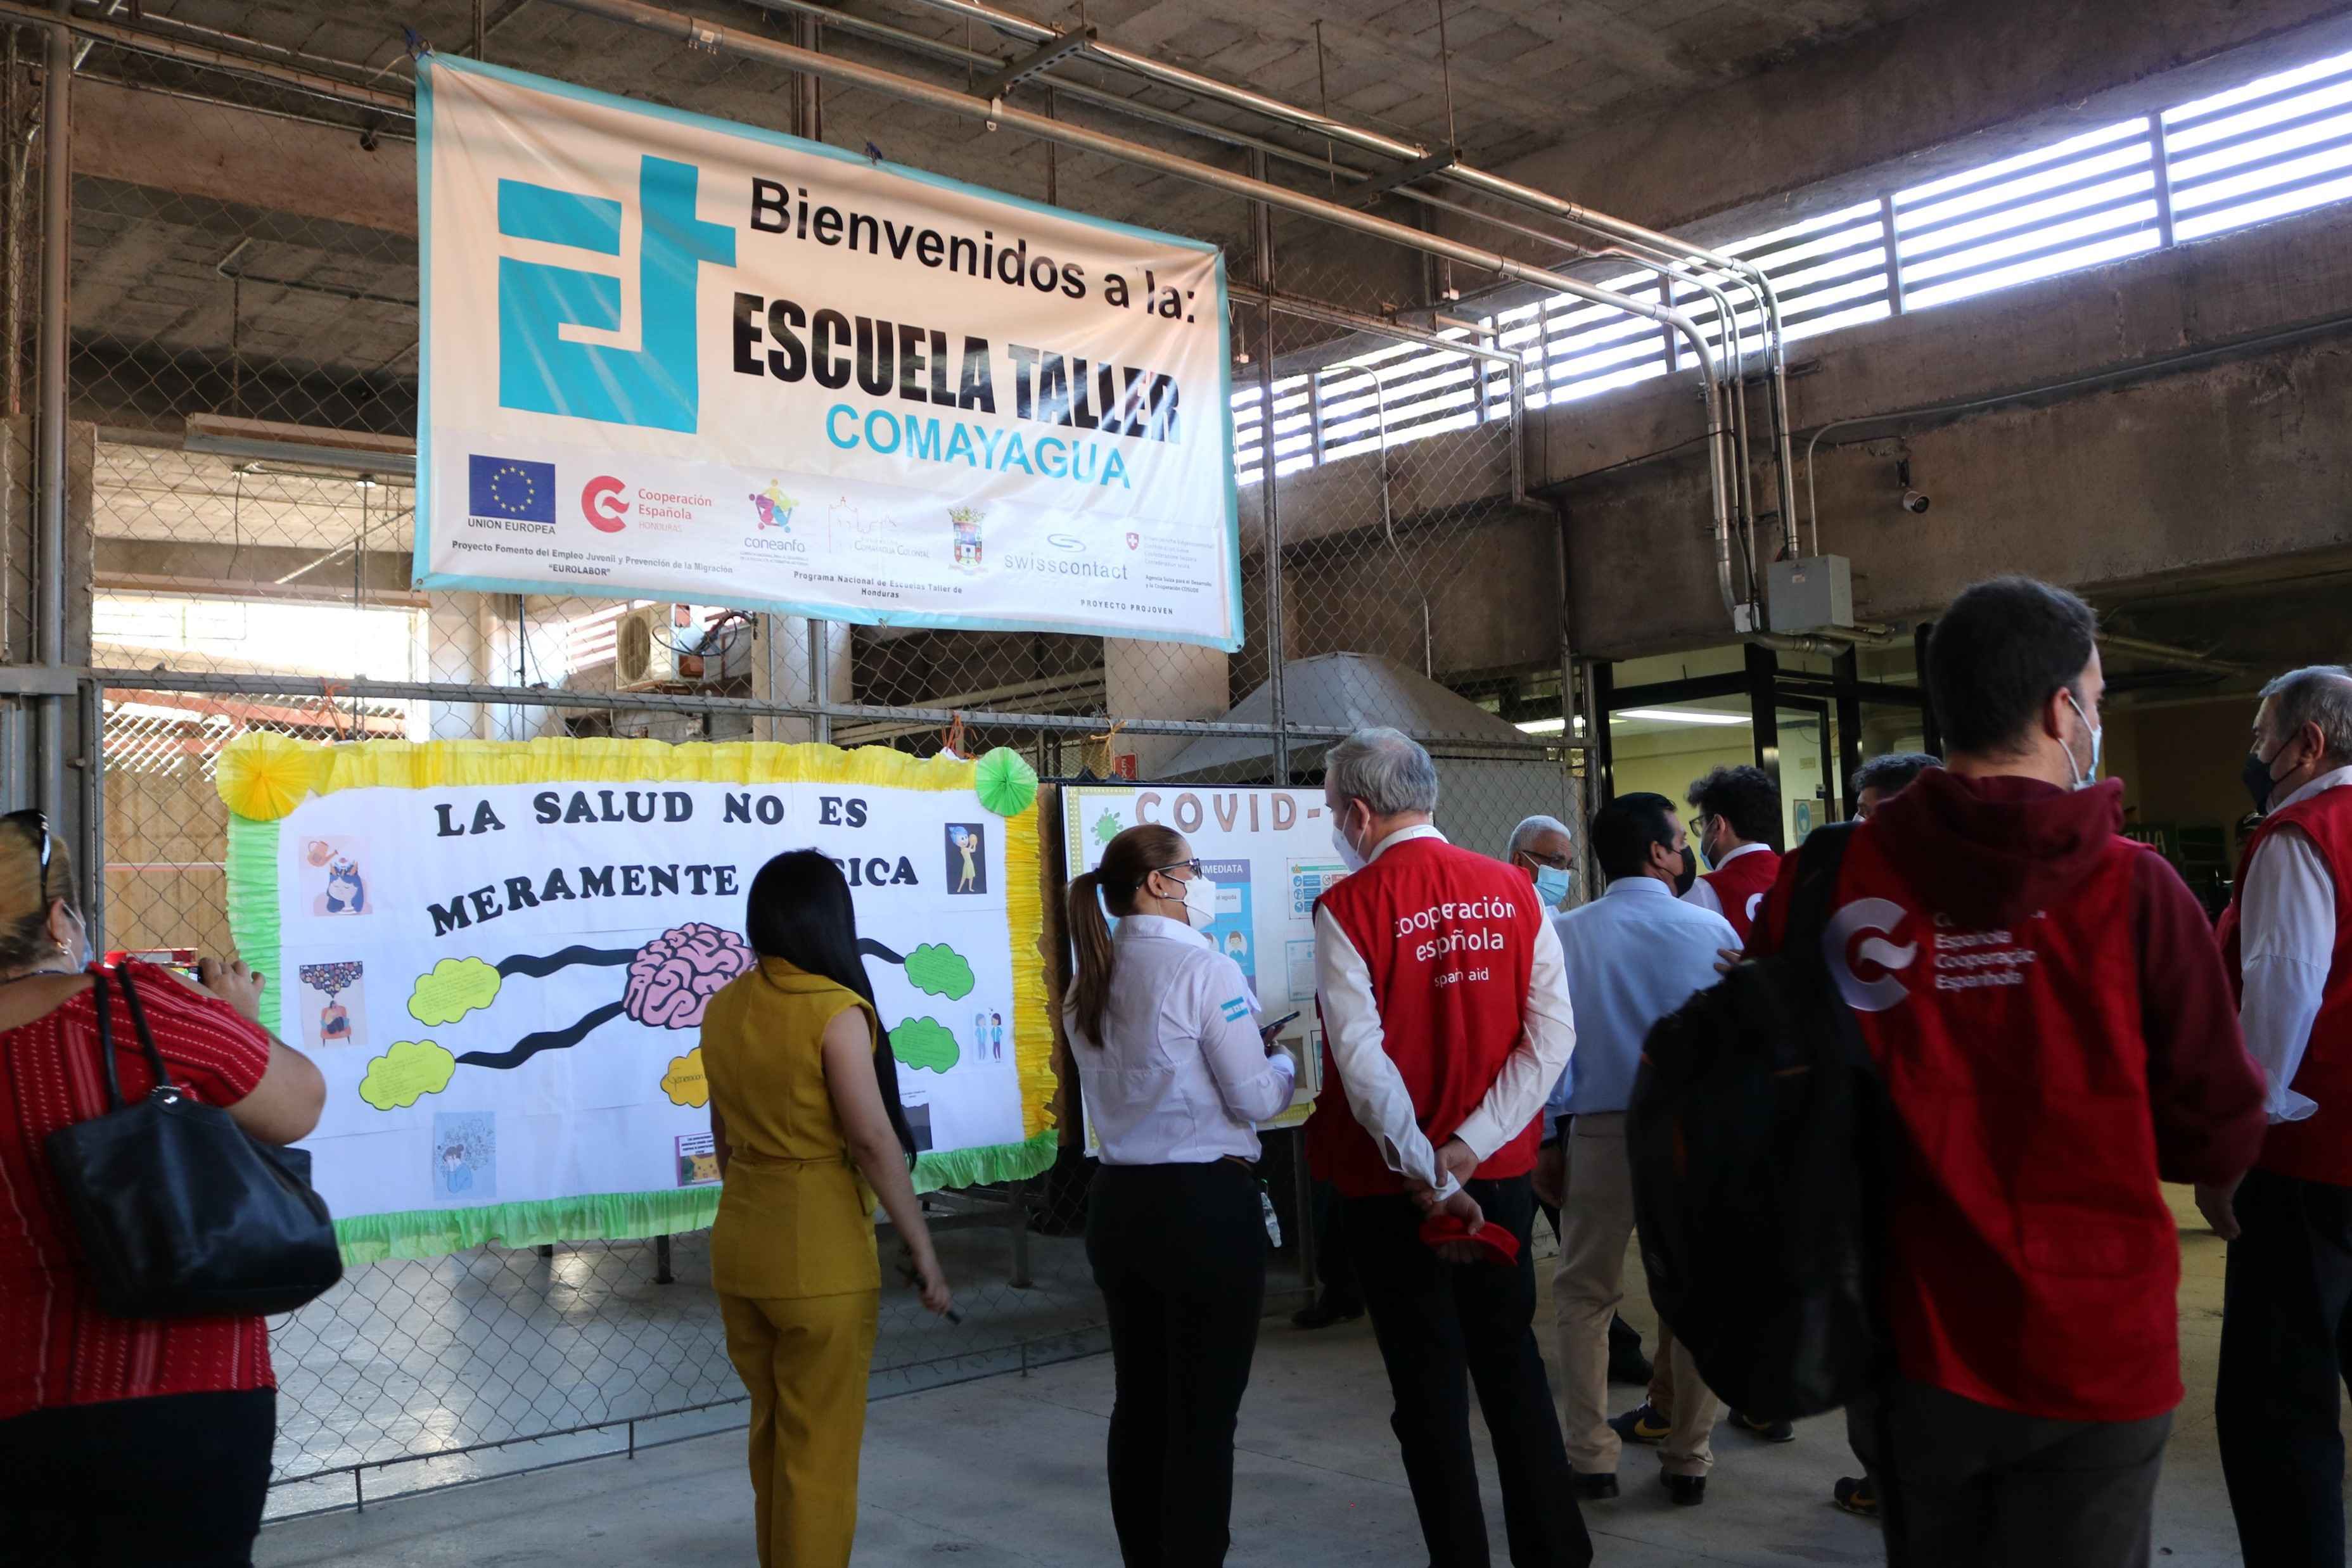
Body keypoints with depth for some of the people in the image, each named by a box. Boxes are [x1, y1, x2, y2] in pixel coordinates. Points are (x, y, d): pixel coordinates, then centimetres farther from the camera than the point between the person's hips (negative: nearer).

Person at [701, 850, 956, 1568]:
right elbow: (873, 1141, -18)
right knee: (820, 1445, 7)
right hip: (819, 1248, -7)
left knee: (770, 1428, 22)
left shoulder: (721, 1009, 4)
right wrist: (923, 1250, -12)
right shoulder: (835, 1010, -16)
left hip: (738, 1240, 7)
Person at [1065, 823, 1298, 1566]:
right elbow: (1255, 1098, -12)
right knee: (1203, 1417, 1)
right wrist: (1283, 1061, 8)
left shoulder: (1091, 983, 9)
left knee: (1140, 1404, 15)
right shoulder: (1203, 968, -13)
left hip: (1118, 1201, 7)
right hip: (1205, 1205, -7)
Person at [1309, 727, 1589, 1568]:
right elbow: (1552, 1034, -6)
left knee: (1430, 1388, 8)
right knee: (1512, 1363, 18)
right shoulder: (1512, 891, 0)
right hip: (1502, 1177, 4)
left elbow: (1363, 1061, -19)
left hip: (1394, 1185, -4)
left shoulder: (1348, 907, -12)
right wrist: (1468, 1150, -9)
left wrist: (1429, 1178, -15)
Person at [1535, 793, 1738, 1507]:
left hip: (1602, 1132, 0)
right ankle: (1688, 1460, 21)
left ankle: (1591, 1458, 12)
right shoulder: (1712, 930, -4)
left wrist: (1545, 1139, 4)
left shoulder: (1564, 935, -4)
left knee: (1584, 1294, 13)